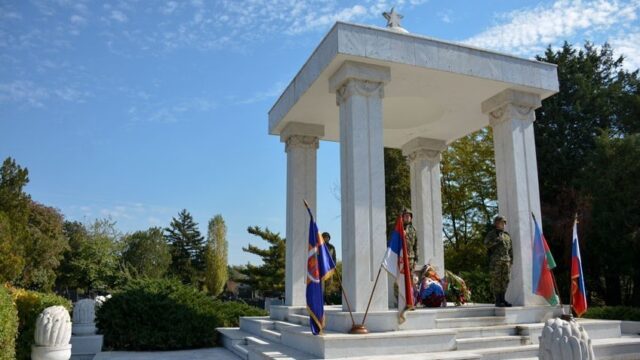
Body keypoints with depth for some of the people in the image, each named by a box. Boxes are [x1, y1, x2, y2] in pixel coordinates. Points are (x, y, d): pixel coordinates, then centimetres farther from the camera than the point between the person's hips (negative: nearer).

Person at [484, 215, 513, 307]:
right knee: (496, 280, -5)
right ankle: (498, 300, -2)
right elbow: (487, 244, -11)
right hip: (495, 261, -5)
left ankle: (502, 299, 10)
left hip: (506, 261, 5)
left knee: (505, 280, 3)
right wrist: (496, 240, -19)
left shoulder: (507, 235, 18)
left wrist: (511, 260, 11)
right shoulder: (491, 234, 4)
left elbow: (510, 249, 18)